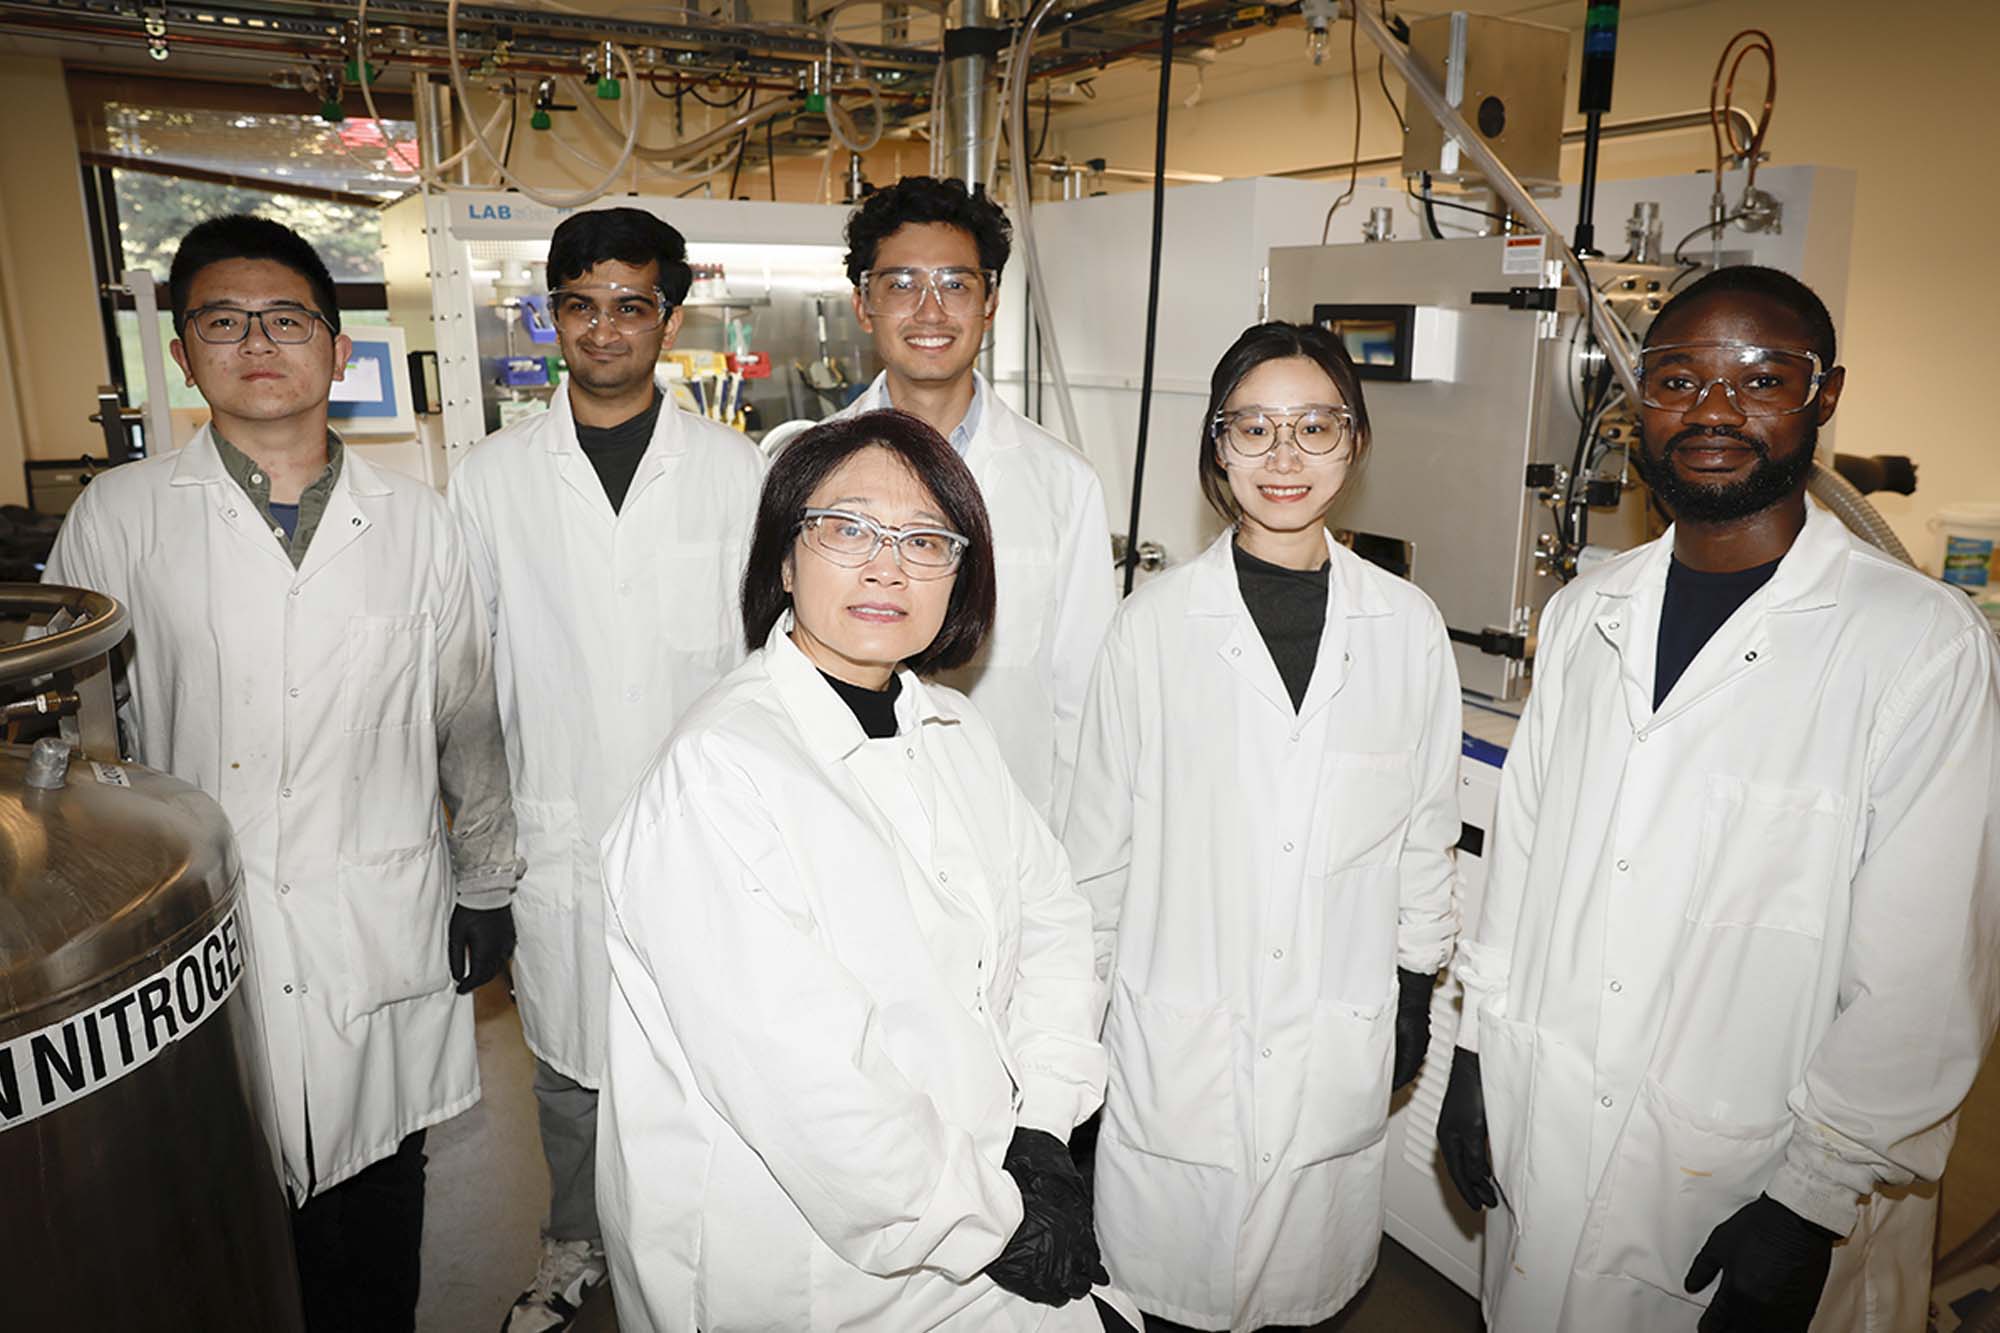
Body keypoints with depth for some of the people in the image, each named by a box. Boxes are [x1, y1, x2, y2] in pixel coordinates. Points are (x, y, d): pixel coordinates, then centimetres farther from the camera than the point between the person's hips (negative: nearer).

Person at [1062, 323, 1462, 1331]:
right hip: (1177, 1028, -1)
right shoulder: (1154, 623, -8)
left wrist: (1416, 987, 9)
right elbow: (1099, 834, -2)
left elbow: (1427, 826, 8)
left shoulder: (1408, 626, -2)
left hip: (1339, 1038, 2)